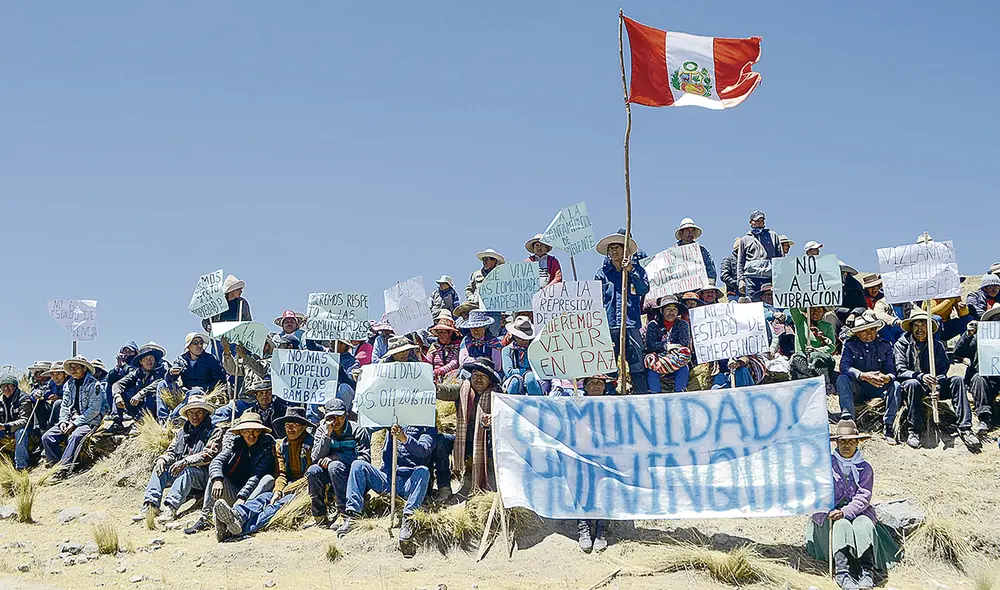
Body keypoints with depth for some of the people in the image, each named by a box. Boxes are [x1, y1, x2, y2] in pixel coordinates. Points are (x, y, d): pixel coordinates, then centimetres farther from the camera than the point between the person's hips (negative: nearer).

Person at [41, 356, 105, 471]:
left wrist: (75, 424, -16)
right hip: (71, 420, 7)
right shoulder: (69, 384, 15)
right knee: (47, 437, -15)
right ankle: (56, 465, -20)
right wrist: (63, 421, -3)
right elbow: (64, 405, 17)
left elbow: (94, 410, -13)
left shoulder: (94, 384, -7)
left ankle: (64, 468, -43)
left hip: (89, 421, -7)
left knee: (75, 436, -38)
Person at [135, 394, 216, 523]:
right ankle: (150, 505, -28)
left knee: (187, 471, -37)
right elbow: (171, 451, 19)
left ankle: (172, 508, -50)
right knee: (160, 468, -17)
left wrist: (185, 461, -25)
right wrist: (162, 459, -6)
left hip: (202, 475, -6)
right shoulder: (182, 432, 21)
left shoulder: (212, 432, 0)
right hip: (180, 471, 6)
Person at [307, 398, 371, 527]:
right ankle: (320, 517, -19)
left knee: (334, 466, -34)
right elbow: (316, 458, -8)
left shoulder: (358, 431, -4)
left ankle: (345, 513, -34)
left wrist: (336, 457, -22)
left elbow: (365, 458, -16)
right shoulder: (322, 430, 5)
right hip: (330, 475, 4)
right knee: (313, 470, -27)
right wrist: (327, 434, -18)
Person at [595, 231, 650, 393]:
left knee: (637, 367, -3)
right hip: (608, 325, 1)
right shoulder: (602, 273, 13)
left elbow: (644, 289, -3)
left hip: (631, 324, -1)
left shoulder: (636, 269, 11)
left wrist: (631, 270, -10)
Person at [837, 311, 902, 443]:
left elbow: (891, 369, -3)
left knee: (895, 386, -28)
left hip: (878, 388, 1)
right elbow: (844, 366, -16)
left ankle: (888, 426, -29)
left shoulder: (885, 345, 5)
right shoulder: (850, 345, 0)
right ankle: (848, 420, -40)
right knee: (842, 380, -30)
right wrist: (863, 376, -34)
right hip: (857, 389, -1)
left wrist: (888, 377, -31)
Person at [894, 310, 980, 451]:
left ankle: (964, 428, -27)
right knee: (912, 384, -37)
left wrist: (937, 381, -22)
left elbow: (943, 369, 2)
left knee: (957, 380, -21)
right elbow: (900, 371, -9)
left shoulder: (937, 345, 12)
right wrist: (921, 376, -27)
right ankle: (914, 431, -30)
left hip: (934, 385, 3)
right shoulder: (902, 344, 3)